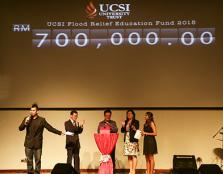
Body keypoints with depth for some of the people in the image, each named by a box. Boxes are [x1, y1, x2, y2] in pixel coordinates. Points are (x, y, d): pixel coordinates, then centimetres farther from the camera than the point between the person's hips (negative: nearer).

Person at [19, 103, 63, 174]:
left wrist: (60, 132, -9)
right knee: (29, 161, 7)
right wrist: (25, 123, -16)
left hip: (38, 144, -2)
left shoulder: (42, 120, 0)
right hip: (28, 144, 2)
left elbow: (50, 128, -2)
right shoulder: (26, 119, 7)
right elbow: (20, 128, 2)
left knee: (38, 161, 2)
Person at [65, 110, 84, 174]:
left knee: (77, 158, 6)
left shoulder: (77, 123, 15)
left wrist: (81, 126, -11)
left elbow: (79, 131, 5)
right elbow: (70, 129, -19)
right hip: (70, 143, -5)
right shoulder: (67, 123, -2)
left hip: (76, 143, 5)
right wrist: (78, 126, -22)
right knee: (69, 158, -4)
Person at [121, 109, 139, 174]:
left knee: (134, 155, -9)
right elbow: (122, 131, 14)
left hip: (133, 140, -5)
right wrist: (123, 126, -4)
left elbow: (137, 131, -6)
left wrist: (134, 128, -25)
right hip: (126, 140, 5)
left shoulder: (136, 122, 2)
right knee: (129, 156, 6)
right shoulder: (125, 122, 16)